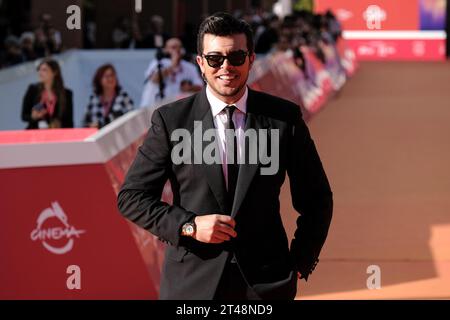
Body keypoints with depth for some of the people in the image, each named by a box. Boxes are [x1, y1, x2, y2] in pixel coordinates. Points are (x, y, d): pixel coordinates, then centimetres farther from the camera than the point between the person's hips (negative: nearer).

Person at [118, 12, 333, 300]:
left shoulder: (285, 117, 2)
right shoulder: (171, 120, -1)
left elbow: (317, 198, 11)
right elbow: (131, 196, 0)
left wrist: (300, 264, 5)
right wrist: (189, 226, -12)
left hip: (267, 283, 1)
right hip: (193, 283, -1)